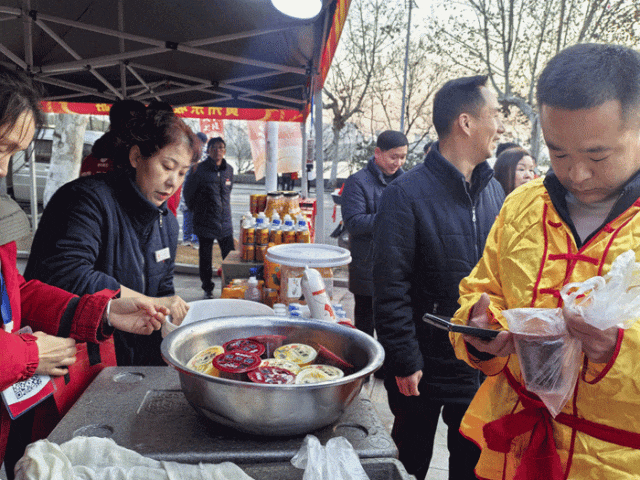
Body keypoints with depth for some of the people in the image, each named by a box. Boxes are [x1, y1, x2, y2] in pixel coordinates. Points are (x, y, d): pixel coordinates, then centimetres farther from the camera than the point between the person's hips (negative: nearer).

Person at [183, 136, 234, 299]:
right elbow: (188, 191, 4)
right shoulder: (200, 170, -8)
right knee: (205, 258, 6)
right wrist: (196, 209, 13)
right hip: (205, 222, -3)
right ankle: (207, 289, 20)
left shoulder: (229, 170, 6)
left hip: (225, 222, 3)